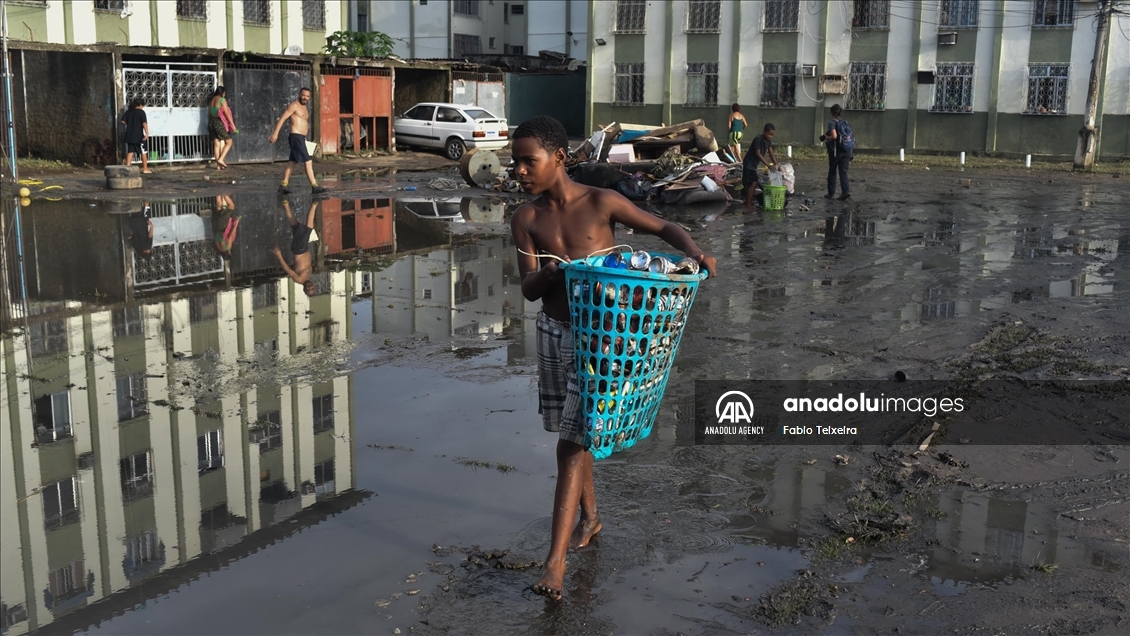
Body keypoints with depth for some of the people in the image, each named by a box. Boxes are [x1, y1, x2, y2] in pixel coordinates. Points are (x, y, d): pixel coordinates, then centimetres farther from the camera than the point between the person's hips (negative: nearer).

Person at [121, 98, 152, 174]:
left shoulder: (128, 112, 8)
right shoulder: (141, 112, -8)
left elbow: (123, 121, 5)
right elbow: (144, 123, -18)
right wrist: (147, 134, -24)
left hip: (129, 136, 5)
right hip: (138, 136, -5)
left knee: (130, 151, 9)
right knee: (143, 152, 5)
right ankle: (145, 169, 8)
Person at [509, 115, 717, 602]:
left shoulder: (602, 203, -12)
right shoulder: (525, 220, -3)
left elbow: (663, 227, -1)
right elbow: (528, 290, -10)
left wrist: (695, 253, -20)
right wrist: (550, 273, -32)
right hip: (553, 331, 4)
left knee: (573, 441, -9)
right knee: (569, 434, 16)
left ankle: (556, 559, -7)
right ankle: (590, 517, 40)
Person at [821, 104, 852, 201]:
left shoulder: (832, 123, -9)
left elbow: (834, 136, -23)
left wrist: (827, 138, -5)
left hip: (836, 151, -5)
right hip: (846, 151, 5)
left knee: (832, 172, 10)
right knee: (843, 172, 3)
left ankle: (831, 193, 18)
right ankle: (846, 191, -14)